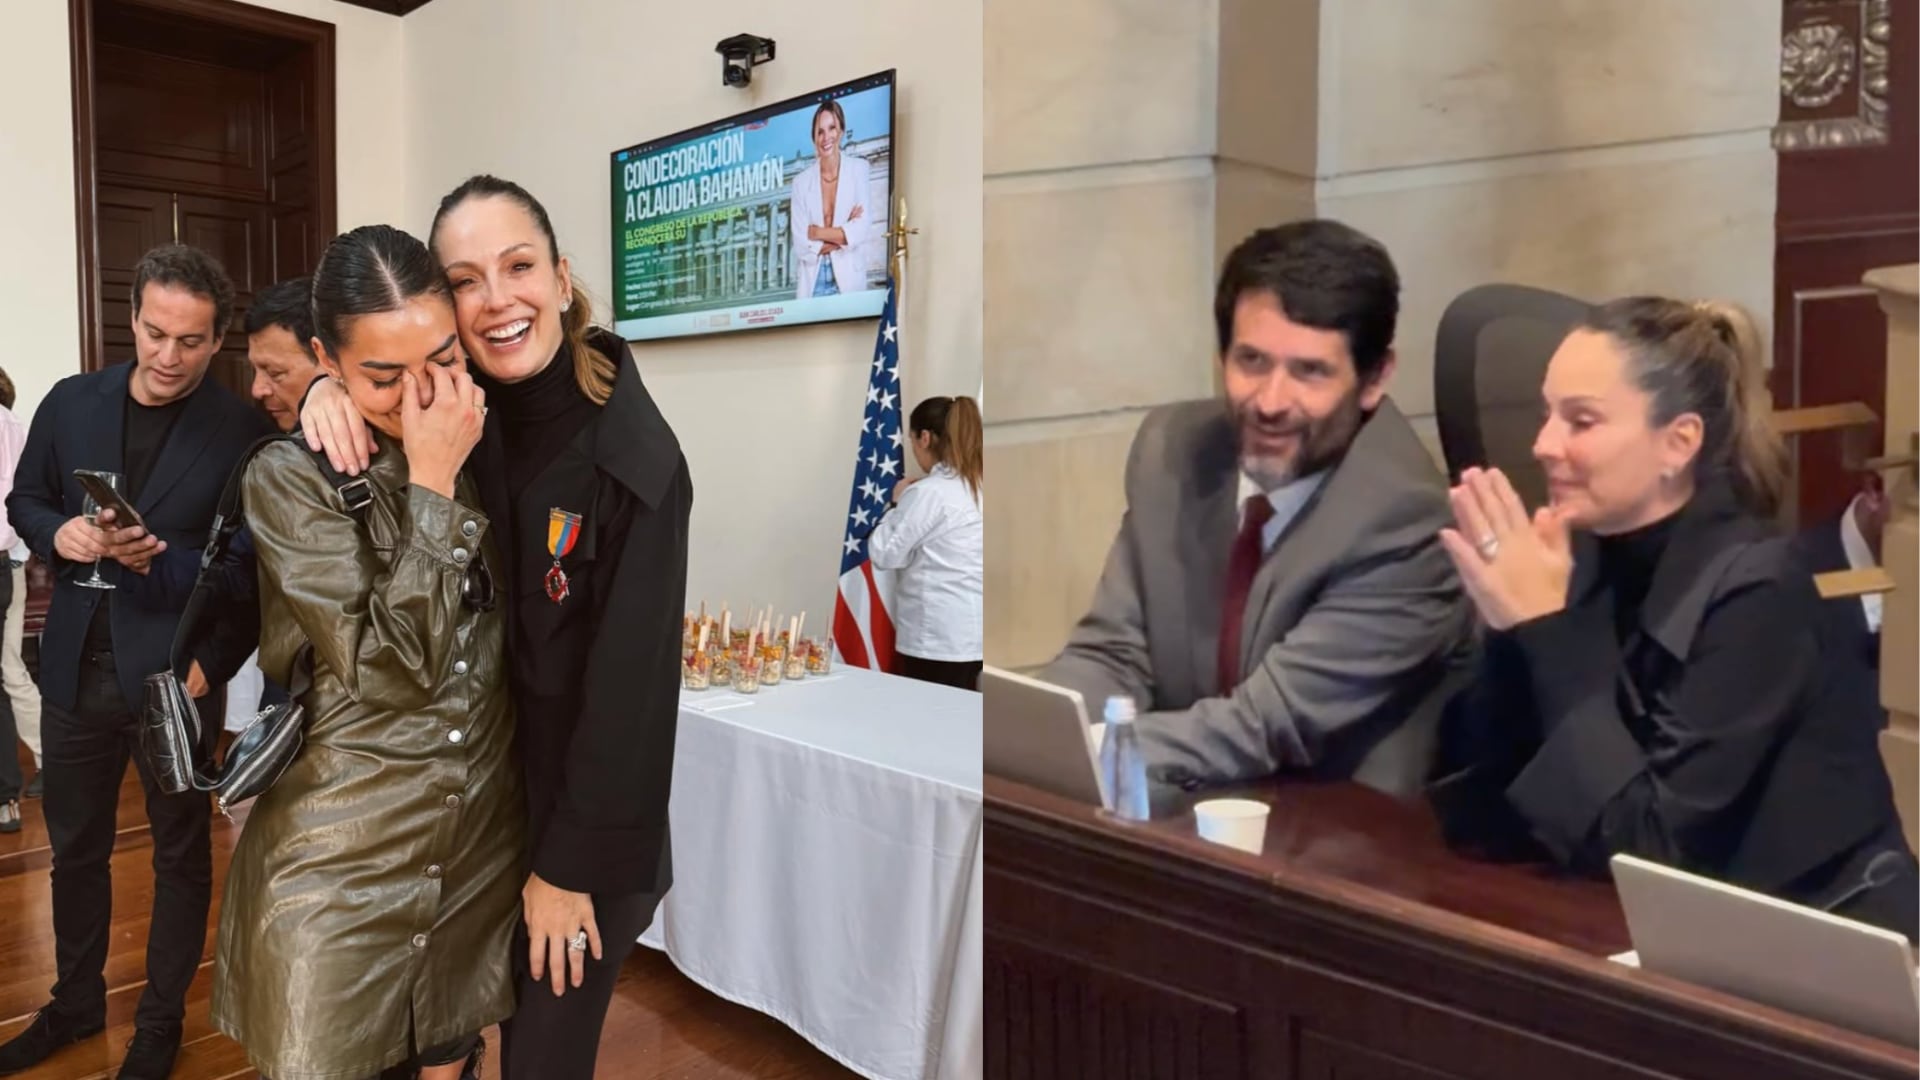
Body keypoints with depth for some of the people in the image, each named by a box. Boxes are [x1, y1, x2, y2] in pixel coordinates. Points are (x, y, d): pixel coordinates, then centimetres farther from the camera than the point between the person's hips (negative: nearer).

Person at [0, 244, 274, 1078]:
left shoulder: (241, 430, -11)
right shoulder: (71, 401, 2)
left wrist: (165, 557, -24)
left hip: (174, 672, -4)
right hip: (75, 668, 5)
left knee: (179, 854, 11)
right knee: (73, 848, 19)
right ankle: (76, 1003, 40)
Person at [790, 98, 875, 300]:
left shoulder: (859, 169, 4)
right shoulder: (802, 182, 6)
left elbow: (863, 229, -6)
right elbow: (800, 246, -3)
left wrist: (818, 233, -4)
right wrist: (843, 234, -8)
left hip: (848, 282, -1)